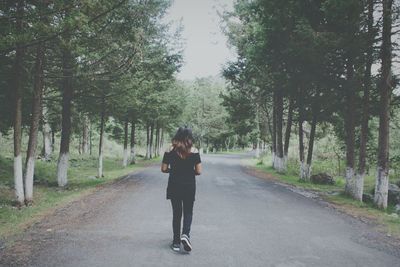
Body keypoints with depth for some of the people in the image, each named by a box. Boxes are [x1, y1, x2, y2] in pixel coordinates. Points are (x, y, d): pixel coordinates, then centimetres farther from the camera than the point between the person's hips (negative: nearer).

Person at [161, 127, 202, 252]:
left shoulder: (170, 151, -5)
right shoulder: (194, 151, -7)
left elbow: (163, 169, -5)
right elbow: (198, 171, -8)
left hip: (174, 186, 1)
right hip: (189, 186, -1)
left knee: (176, 213, 12)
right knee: (188, 212, 14)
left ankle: (176, 242, 17)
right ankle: (185, 234, -9)